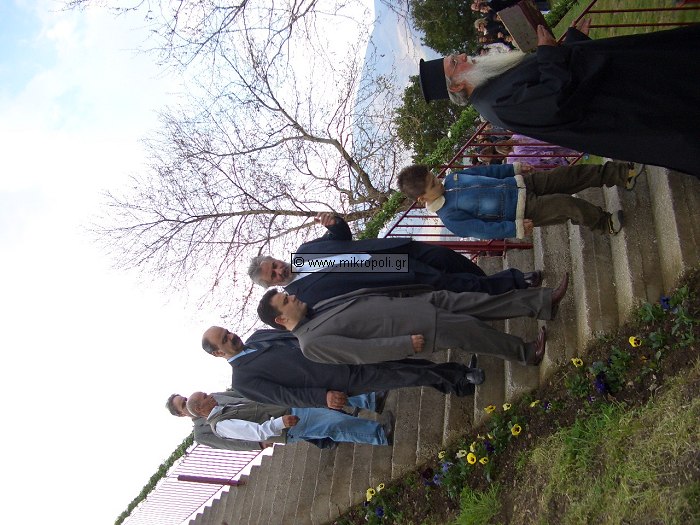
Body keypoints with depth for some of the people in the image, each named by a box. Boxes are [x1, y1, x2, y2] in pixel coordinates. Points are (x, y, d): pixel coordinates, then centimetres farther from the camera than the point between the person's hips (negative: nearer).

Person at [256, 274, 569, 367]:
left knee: (470, 301, -2)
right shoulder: (312, 344, -14)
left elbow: (362, 297, 18)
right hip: (414, 332, -7)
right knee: (468, 330, -12)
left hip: (410, 301, 8)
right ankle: (525, 354, 9)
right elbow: (365, 352, -20)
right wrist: (406, 344, -21)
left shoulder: (317, 309, 12)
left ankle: (543, 302, 3)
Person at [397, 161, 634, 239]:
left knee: (571, 173, -2)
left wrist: (514, 168, 13)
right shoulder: (450, 218, -17)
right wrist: (515, 229, -23)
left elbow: (486, 171, 14)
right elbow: (482, 229, -20)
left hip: (523, 183, 7)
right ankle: (604, 223, 4)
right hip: (525, 211, -7)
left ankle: (621, 174, 13)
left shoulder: (451, 179, 3)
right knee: (567, 204, -22)